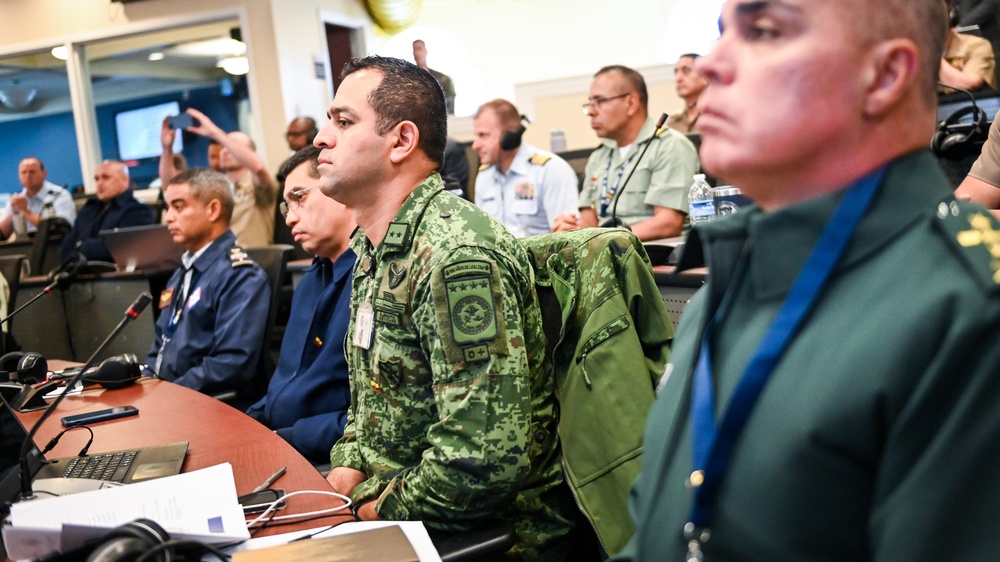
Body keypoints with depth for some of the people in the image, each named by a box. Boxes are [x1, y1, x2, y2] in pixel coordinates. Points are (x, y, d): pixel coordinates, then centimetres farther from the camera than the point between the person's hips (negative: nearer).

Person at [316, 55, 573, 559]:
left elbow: (484, 459, -29)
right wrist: (347, 468, 1)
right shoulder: (373, 246, 7)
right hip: (382, 503, 8)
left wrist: (380, 508, -14)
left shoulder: (454, 257, -24)